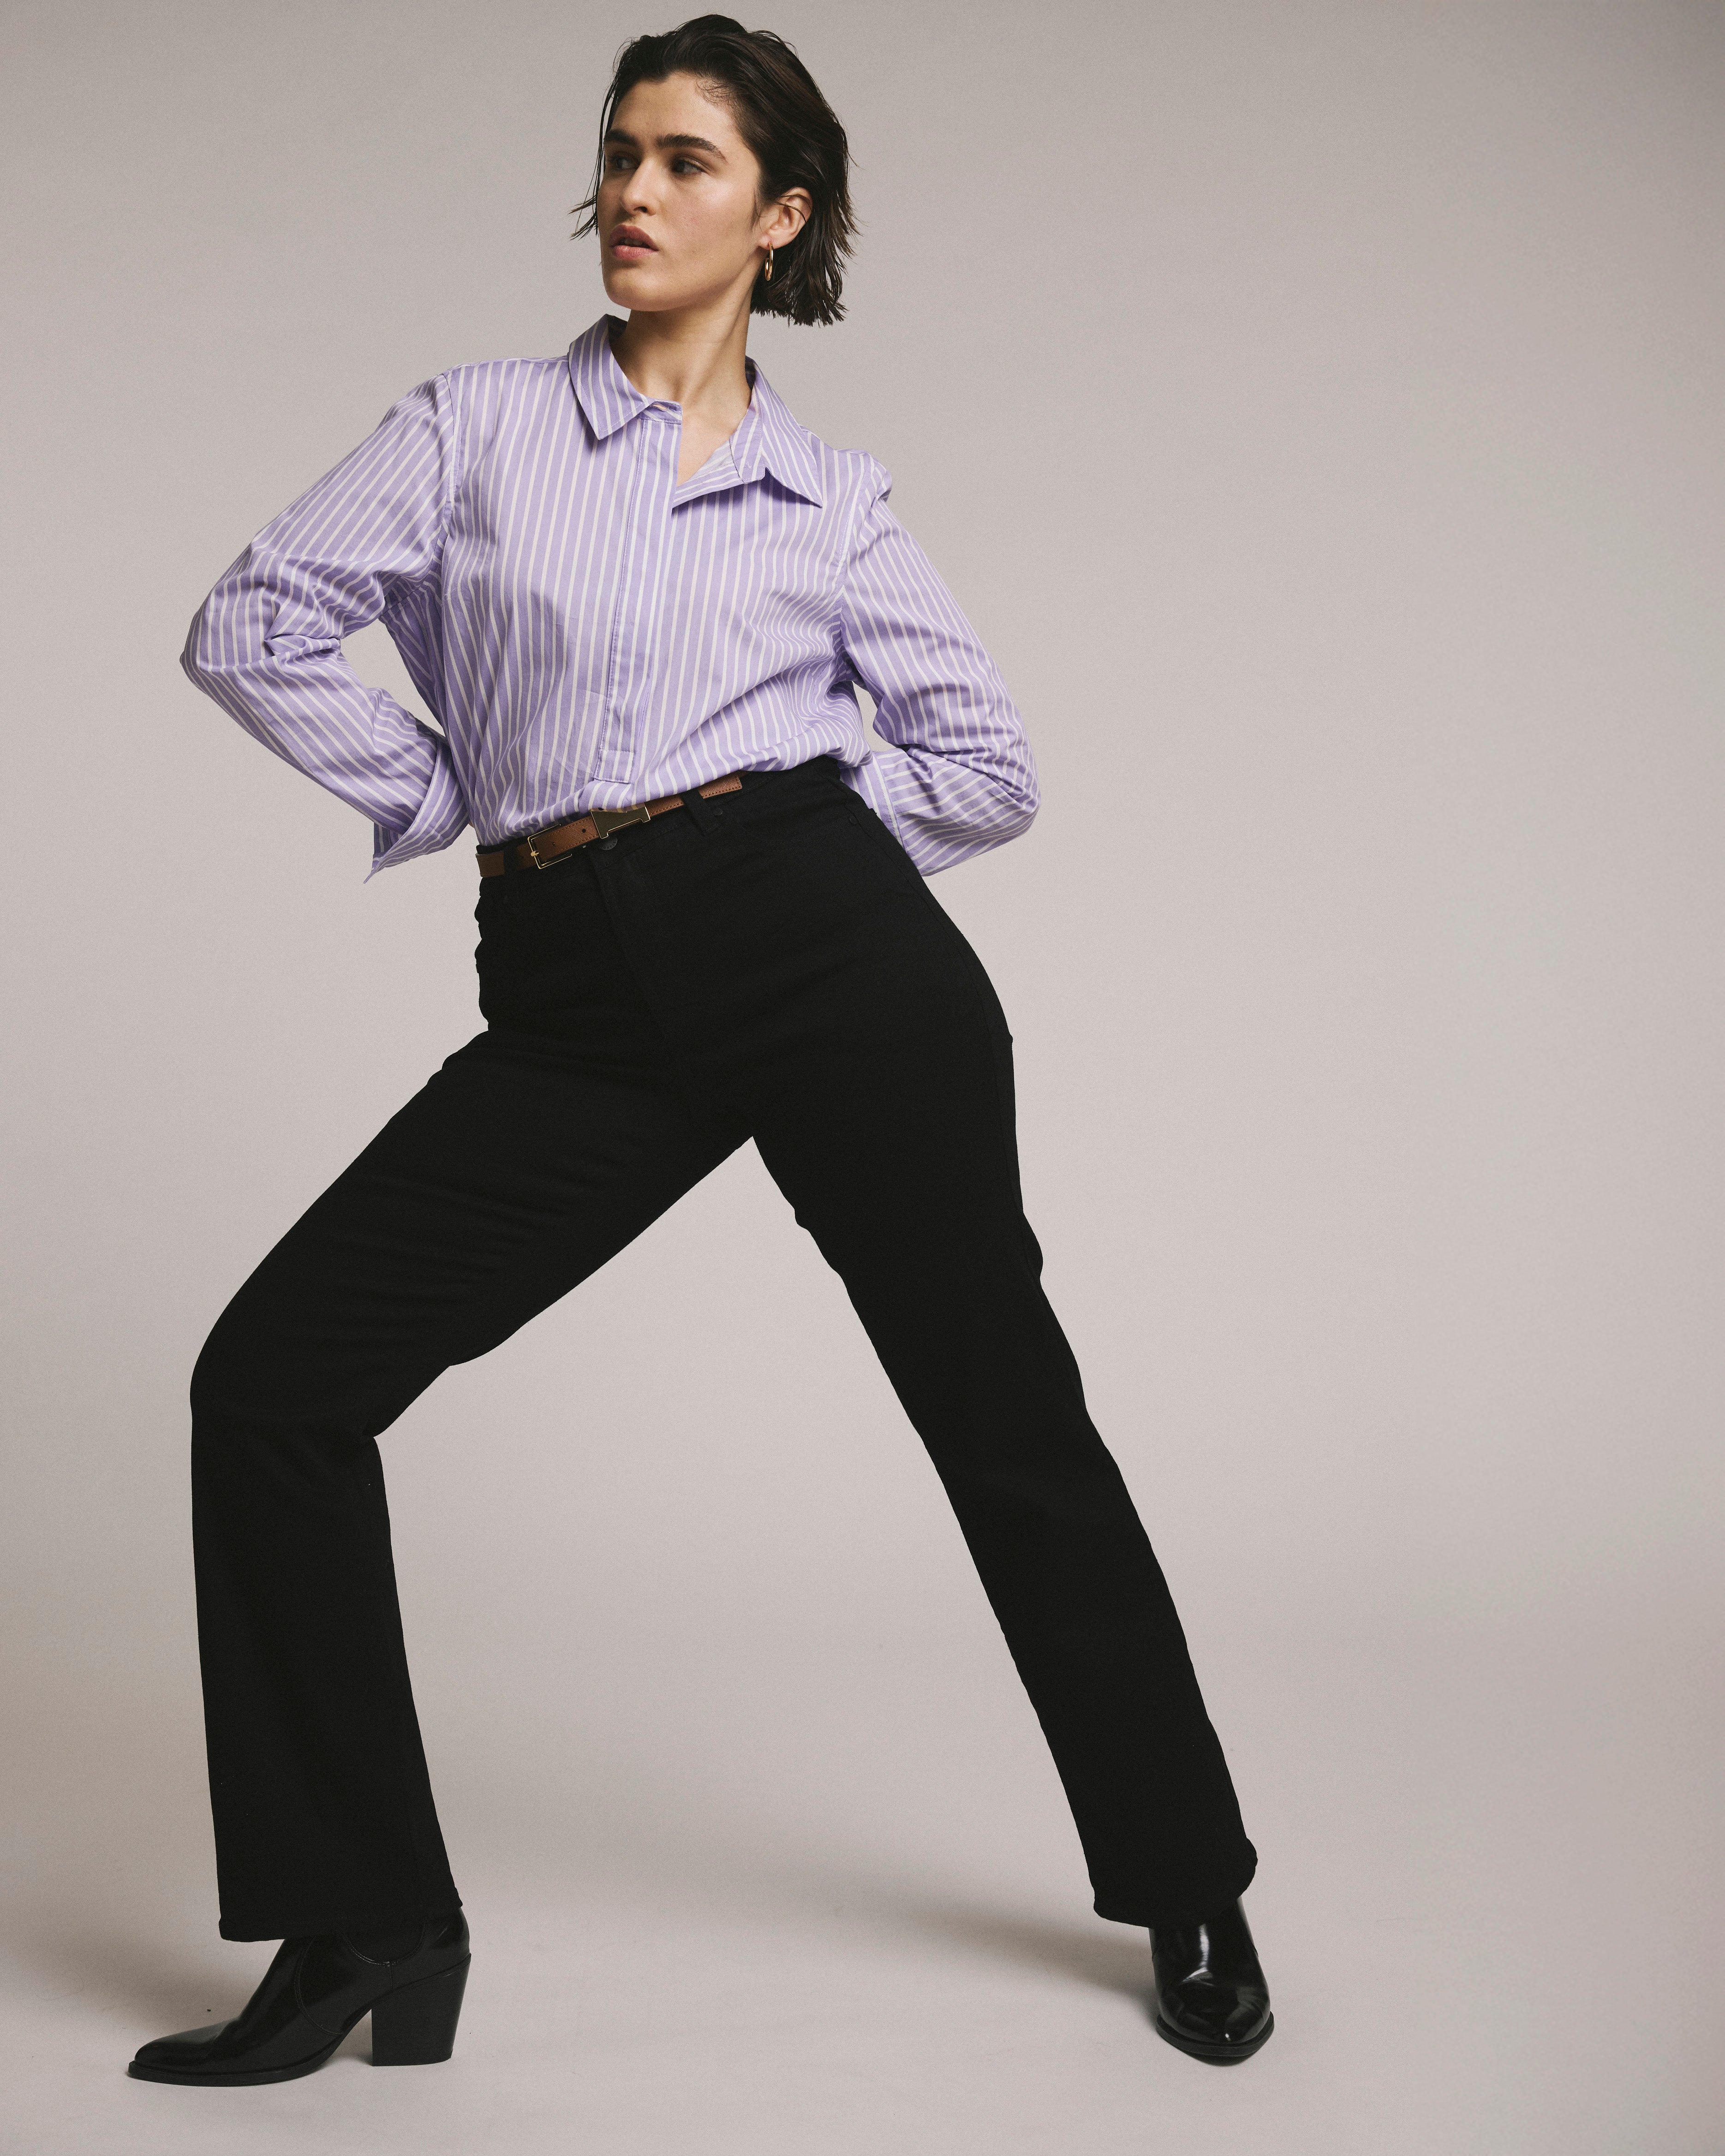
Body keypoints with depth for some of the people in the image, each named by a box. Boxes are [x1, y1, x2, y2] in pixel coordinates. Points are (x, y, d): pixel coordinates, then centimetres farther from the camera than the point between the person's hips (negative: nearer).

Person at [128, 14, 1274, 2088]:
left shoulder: (832, 500, 12)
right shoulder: (476, 424, 12)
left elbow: (986, 763, 13)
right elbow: (255, 624, 5)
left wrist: (780, 834, 4)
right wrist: (459, 803, 3)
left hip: (826, 944, -1)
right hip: (577, 1003, 2)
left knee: (1005, 1417, 3)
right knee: (273, 1379, -7)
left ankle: (1191, 1897, 24)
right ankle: (366, 1933, 6)